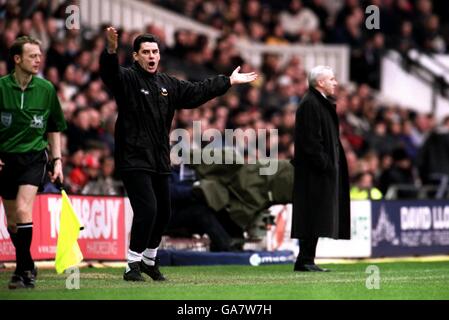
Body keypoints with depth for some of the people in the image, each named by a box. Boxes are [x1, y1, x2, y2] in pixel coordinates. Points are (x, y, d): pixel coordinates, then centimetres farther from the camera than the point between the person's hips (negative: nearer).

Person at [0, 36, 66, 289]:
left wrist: (57, 161, 7)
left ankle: (23, 270, -15)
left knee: (23, 210, -20)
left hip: (34, 157, -1)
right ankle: (28, 266, 27)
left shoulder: (46, 89, 0)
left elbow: (55, 128, 11)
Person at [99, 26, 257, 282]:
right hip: (134, 160, -7)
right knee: (147, 208, -19)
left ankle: (150, 260, 36)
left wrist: (229, 81, 25)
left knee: (163, 212, 15)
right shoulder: (127, 79, -7)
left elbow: (197, 92, 22)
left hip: (160, 162, 7)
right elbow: (109, 73, -27)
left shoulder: (168, 85, 14)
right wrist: (111, 50, -48)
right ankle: (133, 265, -9)